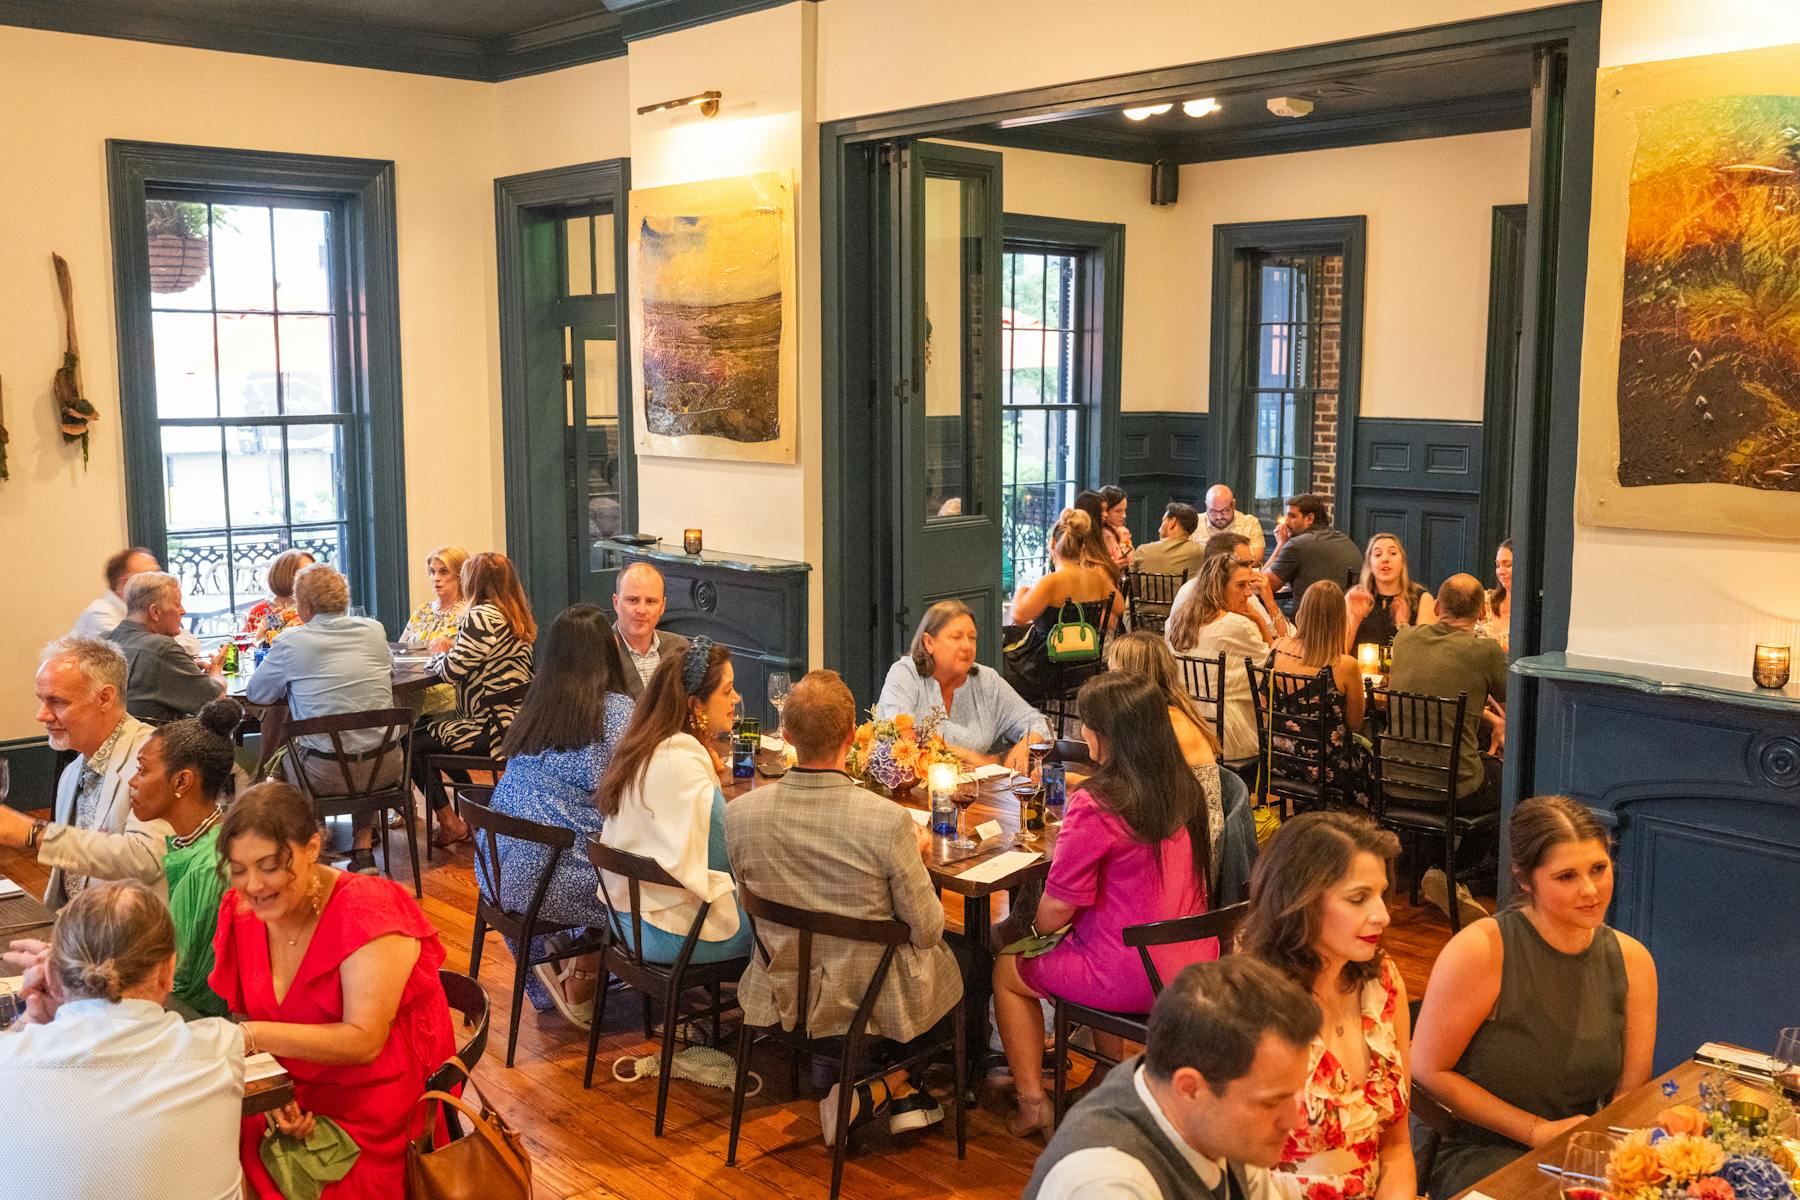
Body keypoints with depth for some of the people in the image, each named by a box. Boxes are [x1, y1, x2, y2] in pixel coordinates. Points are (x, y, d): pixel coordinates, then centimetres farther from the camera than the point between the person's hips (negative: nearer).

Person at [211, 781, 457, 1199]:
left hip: (372, 1121, -6)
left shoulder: (368, 910, -20)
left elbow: (363, 1041, -24)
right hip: (292, 1102, 6)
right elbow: (250, 1026, 4)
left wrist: (252, 1036, -29)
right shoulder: (242, 913, -1)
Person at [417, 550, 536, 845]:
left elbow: (452, 670, -19)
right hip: (515, 718, 10)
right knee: (424, 725, 27)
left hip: (493, 728, -10)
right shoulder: (518, 615, 12)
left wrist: (439, 654, 2)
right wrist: (452, 649, 14)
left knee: (413, 743, 4)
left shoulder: (481, 617, -18)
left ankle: (450, 822, 8)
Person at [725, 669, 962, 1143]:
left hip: (783, 997, 4)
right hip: (872, 1003, -4)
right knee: (950, 956, 27)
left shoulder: (739, 814, -16)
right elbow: (926, 930, -14)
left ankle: (900, 1095, 31)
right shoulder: (889, 821, -27)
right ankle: (889, 1086, 23)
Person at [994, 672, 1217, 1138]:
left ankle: (1033, 1103, 23)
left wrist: (1038, 925, 6)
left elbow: (1058, 907, -16)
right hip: (1193, 970, 7)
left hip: (1130, 980, -7)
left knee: (1008, 969, 19)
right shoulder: (1186, 790, -2)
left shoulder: (1093, 806, -24)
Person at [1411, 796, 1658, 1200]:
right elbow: (1427, 1069, -11)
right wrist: (1538, 1131, -12)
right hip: (1476, 1157, -5)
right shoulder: (1481, 949, -15)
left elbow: (1630, 1092, 8)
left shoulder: (1632, 959, 2)